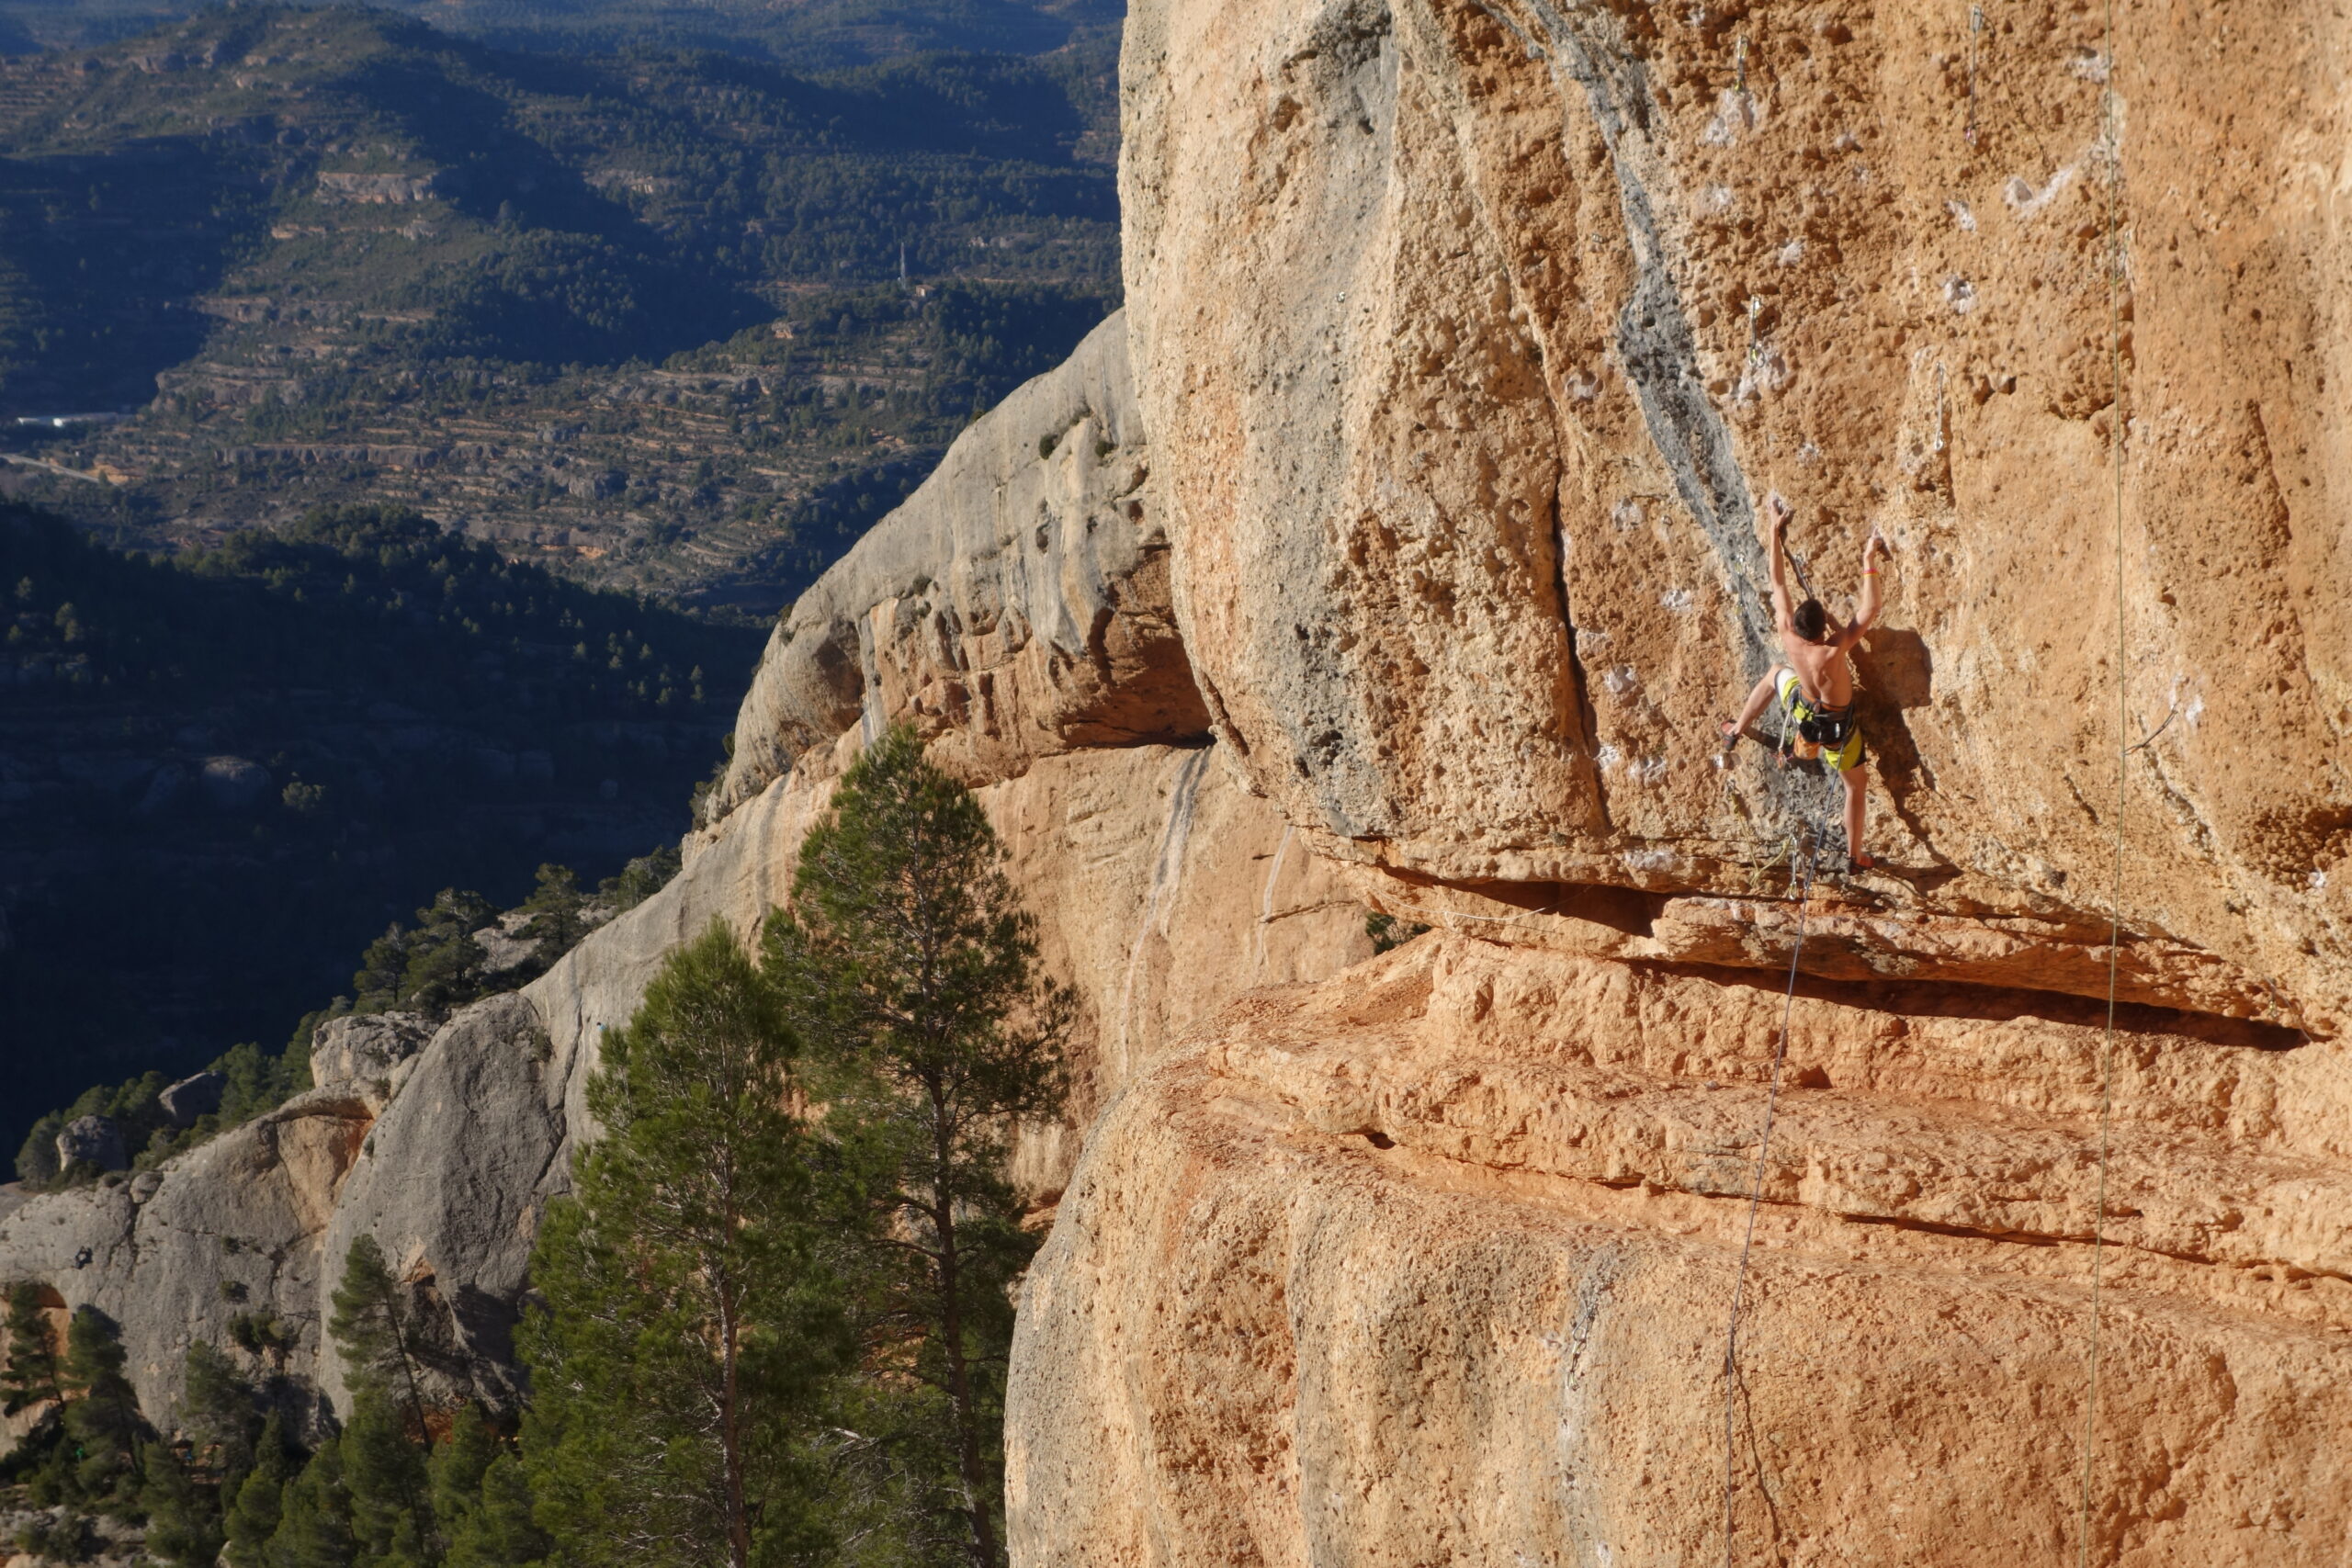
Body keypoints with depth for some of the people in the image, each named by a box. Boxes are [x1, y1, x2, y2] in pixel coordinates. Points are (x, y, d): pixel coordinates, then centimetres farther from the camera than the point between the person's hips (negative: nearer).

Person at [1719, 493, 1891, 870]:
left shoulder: (1789, 639, -28)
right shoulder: (1833, 652, -39)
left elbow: (1779, 584, -20)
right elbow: (1870, 610, -35)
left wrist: (1774, 532, -14)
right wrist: (1869, 561, -33)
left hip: (1803, 715, 4)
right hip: (1838, 727, -4)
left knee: (1777, 673, 33)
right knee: (1855, 785, 19)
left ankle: (1736, 732, 43)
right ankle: (1854, 856, 30)